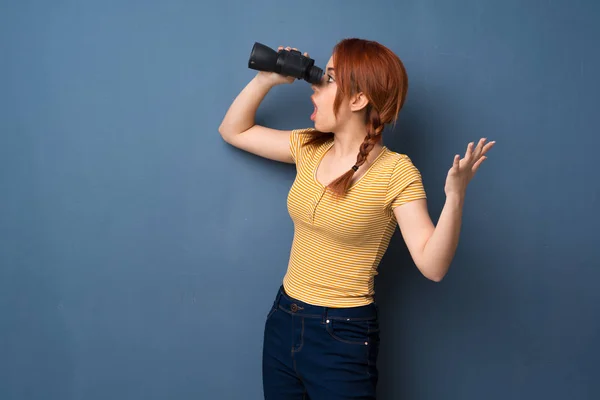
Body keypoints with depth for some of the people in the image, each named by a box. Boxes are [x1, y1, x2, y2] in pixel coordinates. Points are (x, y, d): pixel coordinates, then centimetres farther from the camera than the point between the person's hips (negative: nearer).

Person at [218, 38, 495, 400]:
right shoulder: (310, 148, 3)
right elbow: (233, 130, 14)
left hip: (344, 339, -5)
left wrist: (455, 197, -35)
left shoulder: (395, 171, -15)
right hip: (283, 322, 6)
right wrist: (266, 79, 2)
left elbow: (432, 266, -21)